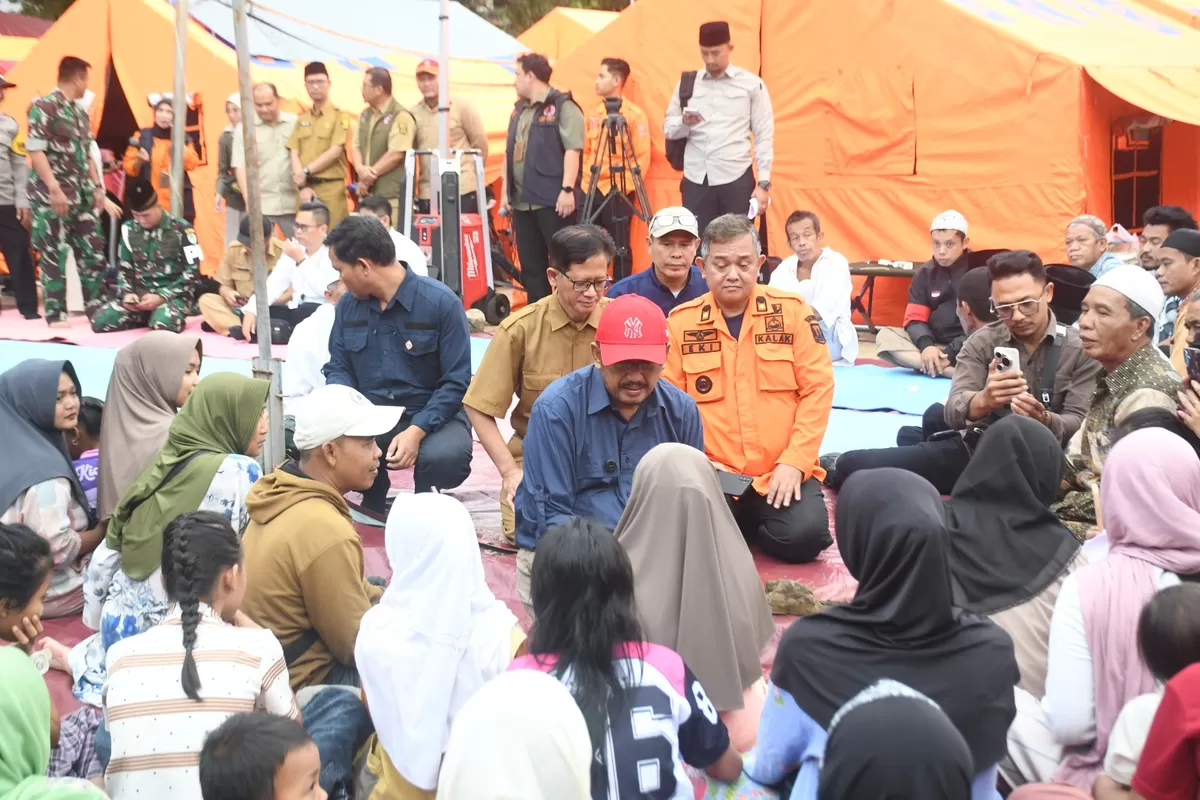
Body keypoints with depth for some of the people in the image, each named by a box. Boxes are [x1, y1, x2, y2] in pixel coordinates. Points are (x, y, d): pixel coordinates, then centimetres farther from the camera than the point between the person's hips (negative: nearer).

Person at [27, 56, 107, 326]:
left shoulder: (80, 113, 15)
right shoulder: (43, 107, -9)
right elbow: (35, 151, -14)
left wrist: (97, 187, 14)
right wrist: (54, 188, -20)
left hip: (81, 193, 8)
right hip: (51, 193, -8)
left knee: (93, 251, 6)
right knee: (54, 254, -4)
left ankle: (97, 307, 13)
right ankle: (55, 314, 2)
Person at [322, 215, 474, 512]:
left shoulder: (441, 302, -12)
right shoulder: (347, 305, 3)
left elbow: (456, 383, -13)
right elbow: (337, 369, 9)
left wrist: (417, 430, -26)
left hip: (432, 417, -4)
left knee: (444, 457, -37)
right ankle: (373, 503, 5)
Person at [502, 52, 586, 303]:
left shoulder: (563, 107, -6)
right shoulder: (519, 109, 19)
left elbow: (573, 150, -14)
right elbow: (509, 153, 22)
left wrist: (567, 189, -21)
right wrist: (505, 191, 18)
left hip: (553, 200, -8)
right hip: (522, 202, 8)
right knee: (530, 264, 10)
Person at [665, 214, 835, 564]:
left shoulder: (793, 311, 1)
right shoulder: (681, 322, 3)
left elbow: (817, 389, -1)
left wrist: (794, 462, -10)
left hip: (782, 472, 0)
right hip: (713, 475, 1)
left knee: (803, 535, -26)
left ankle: (752, 524, 10)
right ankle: (738, 523, 11)